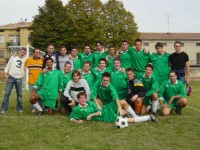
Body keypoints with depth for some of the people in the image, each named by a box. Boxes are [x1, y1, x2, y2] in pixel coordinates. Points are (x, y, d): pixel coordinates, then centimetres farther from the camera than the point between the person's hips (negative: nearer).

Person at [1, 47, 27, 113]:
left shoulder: (25, 59, 5)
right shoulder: (13, 57, 5)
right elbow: (8, 65, 7)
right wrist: (5, 73, -3)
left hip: (19, 78, 1)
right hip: (11, 77, -1)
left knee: (19, 94, 6)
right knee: (7, 93, -4)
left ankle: (19, 108, 19)